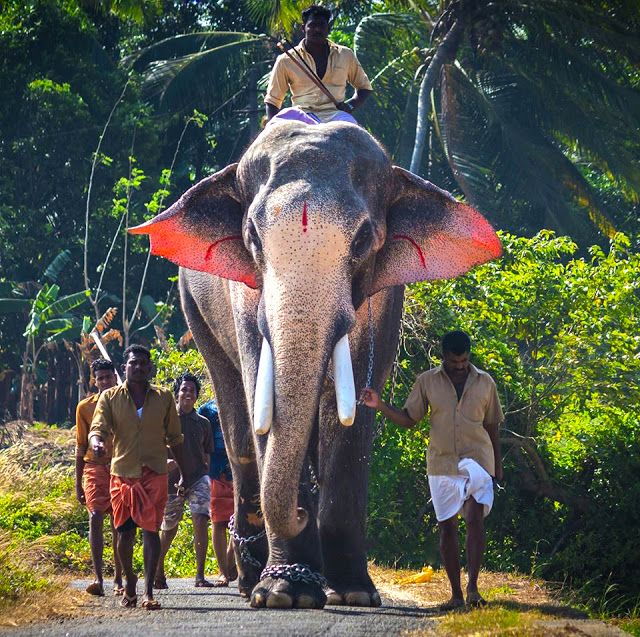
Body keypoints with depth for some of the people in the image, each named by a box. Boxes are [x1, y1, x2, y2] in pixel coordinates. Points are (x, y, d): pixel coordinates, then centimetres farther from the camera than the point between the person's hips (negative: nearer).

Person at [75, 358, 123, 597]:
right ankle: (98, 577, -20)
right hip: (95, 468, -1)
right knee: (96, 517, -16)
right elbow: (81, 446, 10)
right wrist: (78, 481, 8)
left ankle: (118, 579, 10)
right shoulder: (85, 407, 6)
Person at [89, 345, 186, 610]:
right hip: (122, 472, 0)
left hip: (154, 473, 0)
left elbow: (174, 438, 13)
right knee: (124, 532, 5)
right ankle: (129, 580, 28)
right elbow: (98, 427, -5)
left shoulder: (163, 397, 7)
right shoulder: (110, 397, 5)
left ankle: (149, 592, -9)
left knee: (151, 529, -8)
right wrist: (96, 441, -29)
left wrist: (183, 473, 12)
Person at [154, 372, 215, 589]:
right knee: (168, 527, 9)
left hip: (197, 478, 1)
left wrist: (205, 478, 10)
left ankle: (200, 575, -13)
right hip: (172, 480, -1)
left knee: (201, 522, -16)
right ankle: (158, 570, 30)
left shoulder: (203, 423, 9)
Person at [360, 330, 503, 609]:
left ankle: (472, 587, -19)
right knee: (447, 526, 3)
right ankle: (456, 593, 9)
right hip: (441, 463, 1)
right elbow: (408, 418, 6)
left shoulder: (485, 383, 6)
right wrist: (379, 405, -10)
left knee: (475, 518, -19)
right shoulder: (427, 382, 5)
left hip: (477, 460, -1)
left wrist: (498, 467, 13)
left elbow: (491, 427, 12)